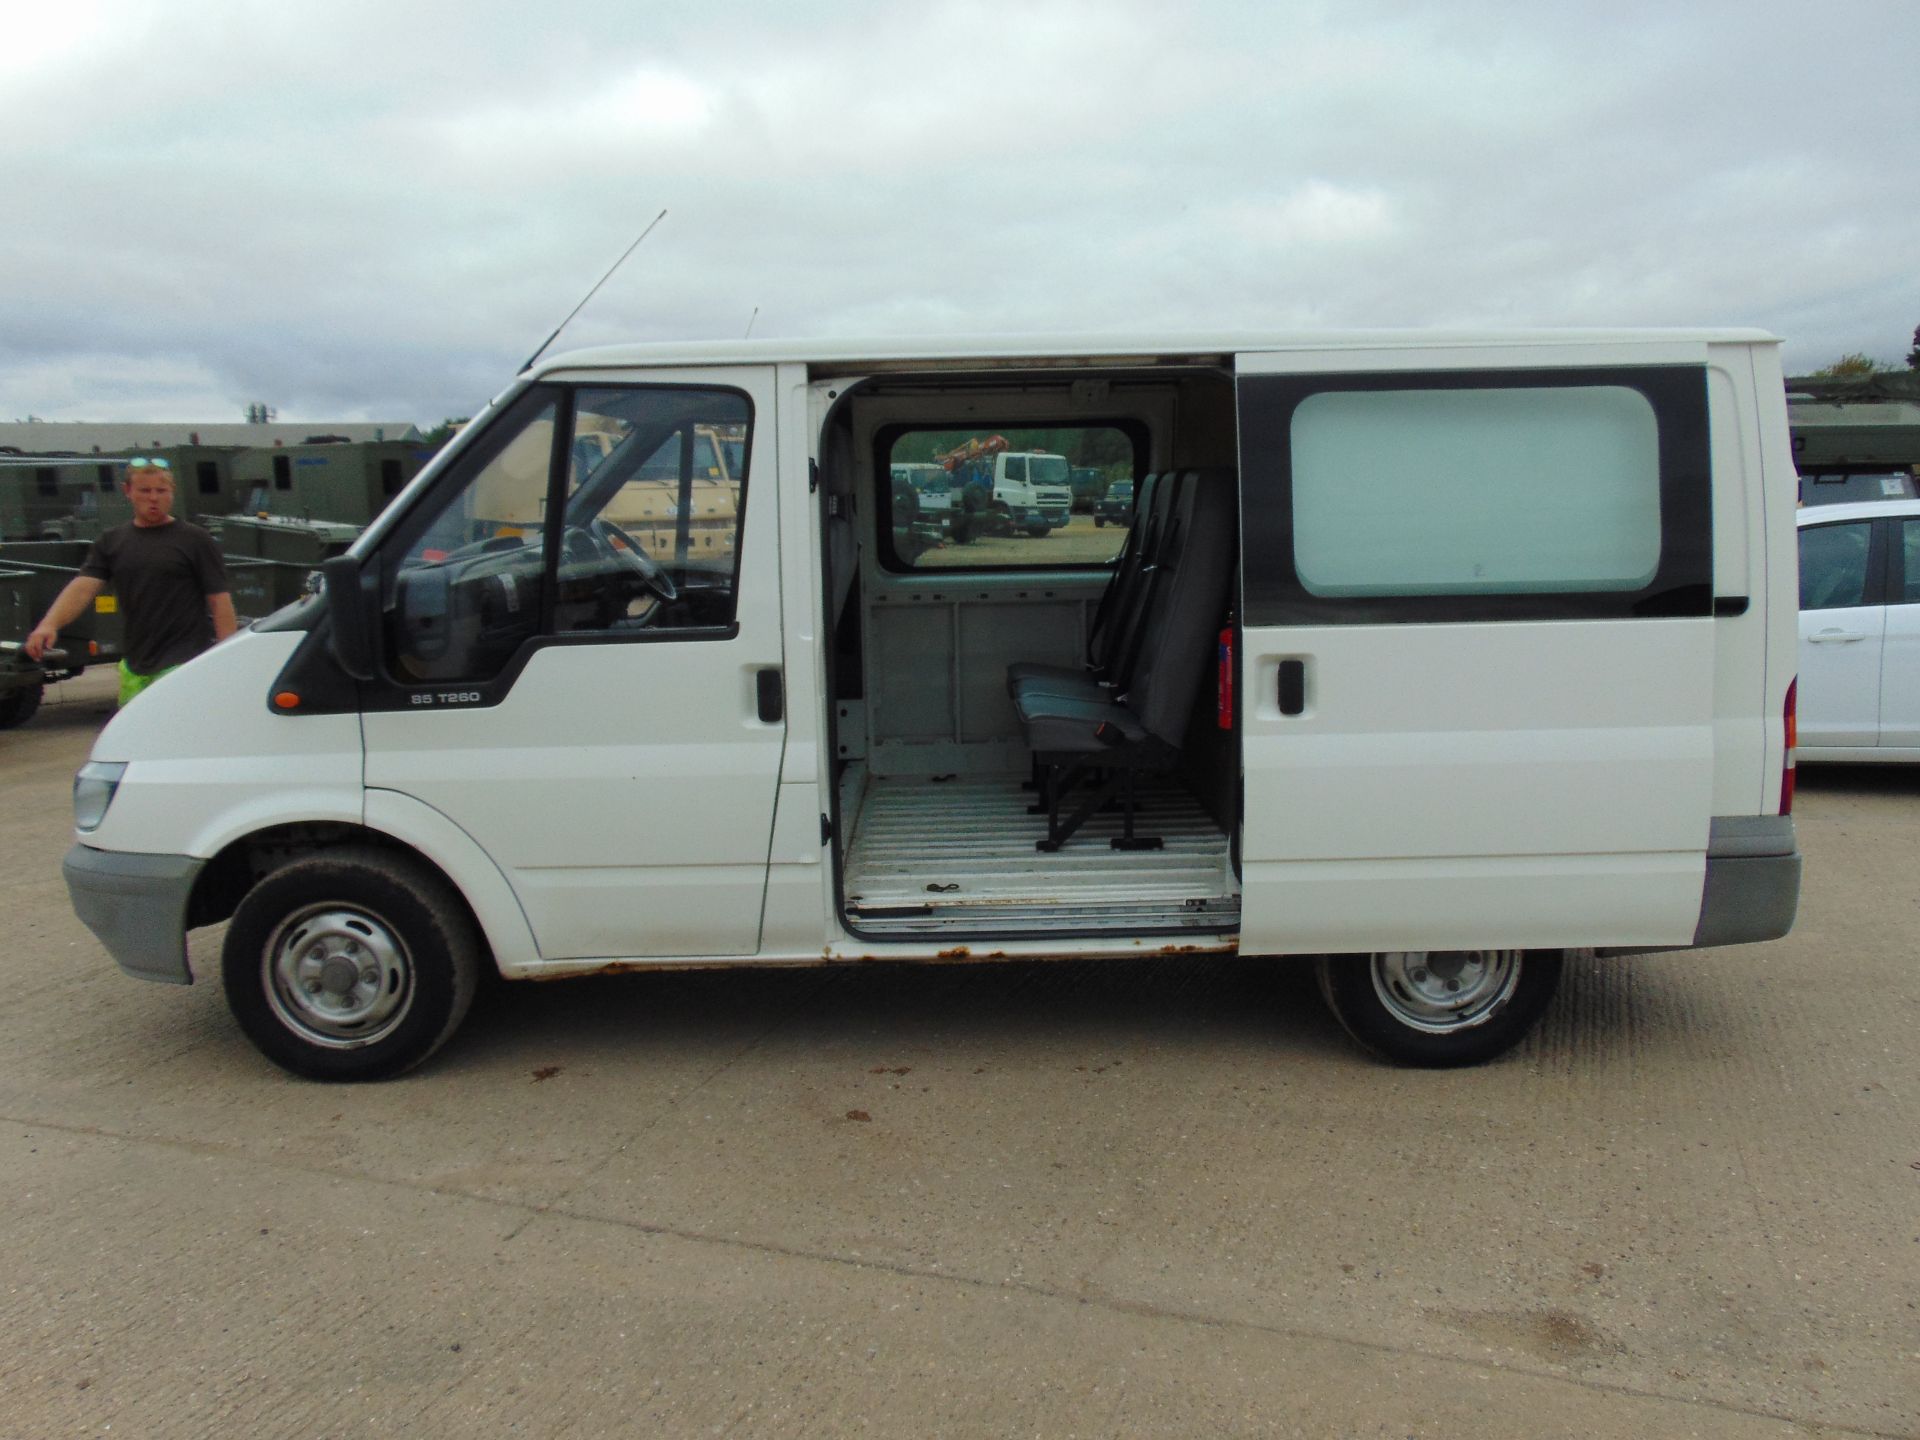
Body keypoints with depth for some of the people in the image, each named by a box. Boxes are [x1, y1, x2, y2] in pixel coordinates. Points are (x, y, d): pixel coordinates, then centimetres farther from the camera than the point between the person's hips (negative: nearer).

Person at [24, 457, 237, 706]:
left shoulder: (195, 540, -1)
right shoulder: (112, 542, 11)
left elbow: (219, 599, -3)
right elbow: (83, 587, 1)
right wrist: (49, 624, -18)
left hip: (184, 664, -5)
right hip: (135, 668, 6)